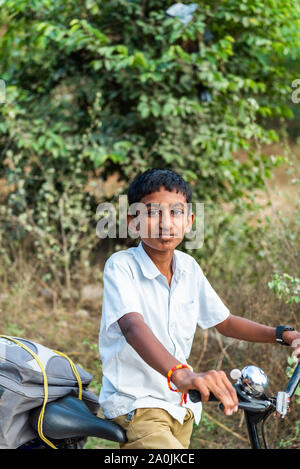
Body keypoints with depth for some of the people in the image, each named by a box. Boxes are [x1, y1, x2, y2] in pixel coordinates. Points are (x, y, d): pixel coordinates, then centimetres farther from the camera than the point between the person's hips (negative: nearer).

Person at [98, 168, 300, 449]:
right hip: (135, 405, -7)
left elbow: (224, 321, 16)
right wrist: (180, 374, -50)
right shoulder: (121, 266, -15)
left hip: (179, 405, 7)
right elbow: (133, 326, -33)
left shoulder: (189, 267, 4)